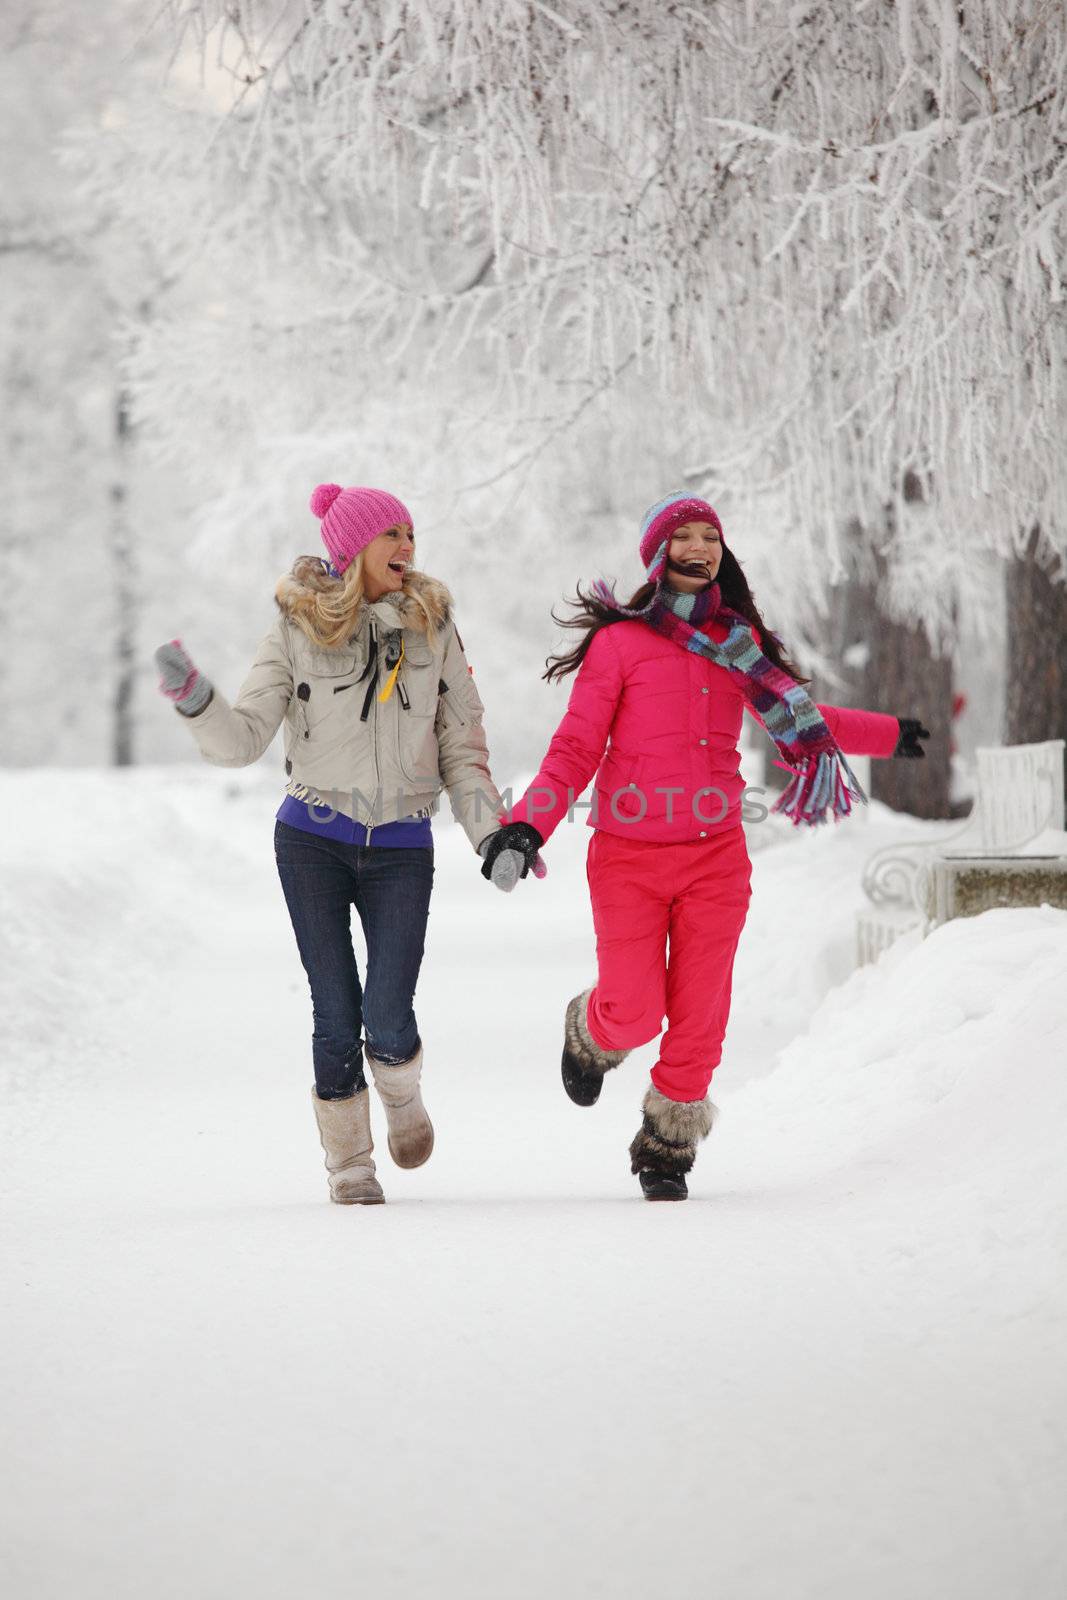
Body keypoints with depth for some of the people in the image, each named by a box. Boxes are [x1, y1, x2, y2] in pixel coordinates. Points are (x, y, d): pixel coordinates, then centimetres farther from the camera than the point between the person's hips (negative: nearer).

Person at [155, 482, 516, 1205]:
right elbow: (243, 739, -7)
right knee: (337, 1014, -1)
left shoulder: (433, 628, 3)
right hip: (313, 843, -1)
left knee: (388, 1020, -11)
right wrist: (195, 699, -26)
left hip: (400, 847, 1)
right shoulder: (299, 632, -4)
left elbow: (462, 745, 7)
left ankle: (402, 1093, 24)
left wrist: (494, 835, -2)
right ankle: (350, 1164, 16)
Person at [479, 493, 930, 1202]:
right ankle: (590, 1034, 33)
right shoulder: (620, 641, -5)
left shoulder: (737, 639, 9)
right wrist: (529, 823, -21)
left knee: (698, 1018, 1)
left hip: (715, 856, 3)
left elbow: (795, 713, 27)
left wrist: (888, 735, 31)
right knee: (634, 1014, -4)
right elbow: (576, 750, -6)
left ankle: (668, 1150, 19)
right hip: (629, 858, -3)